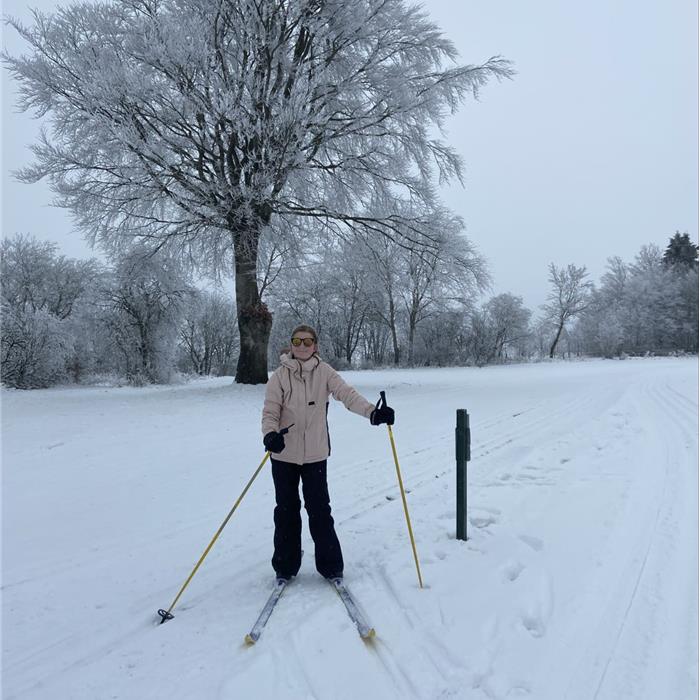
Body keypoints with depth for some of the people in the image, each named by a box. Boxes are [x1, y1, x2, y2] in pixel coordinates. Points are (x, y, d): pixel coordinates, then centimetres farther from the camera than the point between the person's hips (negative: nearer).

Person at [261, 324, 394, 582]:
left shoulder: (324, 372, -3)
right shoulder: (280, 375, -5)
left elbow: (347, 394, -15)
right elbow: (270, 412, -8)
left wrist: (372, 412, -32)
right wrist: (270, 434, -29)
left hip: (315, 454, 0)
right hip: (284, 455, 0)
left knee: (320, 510, 4)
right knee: (286, 510, 10)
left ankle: (330, 566, 20)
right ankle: (285, 567, 26)